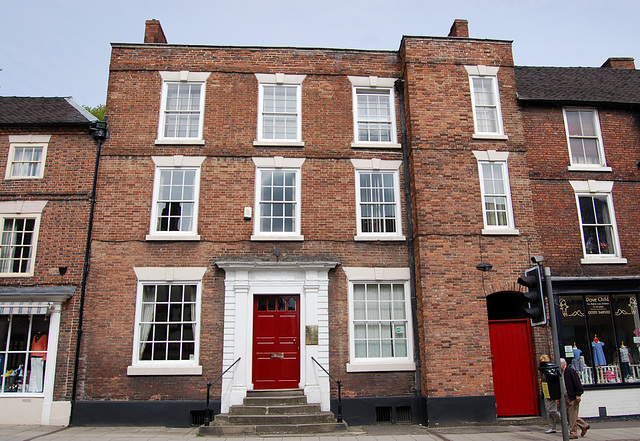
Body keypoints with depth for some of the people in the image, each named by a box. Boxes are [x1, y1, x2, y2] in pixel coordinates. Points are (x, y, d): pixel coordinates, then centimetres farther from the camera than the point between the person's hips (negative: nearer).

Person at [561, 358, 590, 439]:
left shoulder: (570, 371, -12)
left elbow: (577, 383, -16)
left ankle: (573, 433, 5)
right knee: (568, 414, 12)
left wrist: (578, 395, -19)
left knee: (572, 416, -3)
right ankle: (584, 425, 26)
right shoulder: (561, 373, 13)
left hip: (573, 397, -9)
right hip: (566, 398, 9)